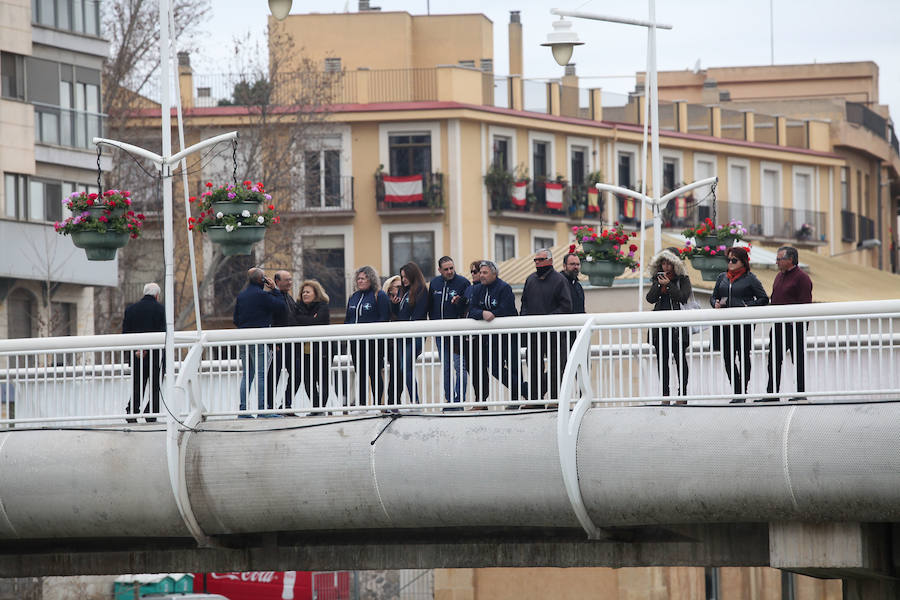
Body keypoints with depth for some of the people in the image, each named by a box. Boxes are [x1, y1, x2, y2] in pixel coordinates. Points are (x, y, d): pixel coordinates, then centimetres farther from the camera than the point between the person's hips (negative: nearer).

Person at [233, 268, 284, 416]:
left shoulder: (241, 296, 13)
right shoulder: (262, 295, -10)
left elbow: (236, 320, 16)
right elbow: (280, 306, -6)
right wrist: (272, 291, 3)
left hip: (243, 339, 7)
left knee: (247, 375, 10)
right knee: (261, 375, -6)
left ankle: (243, 409, 7)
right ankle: (262, 408, -10)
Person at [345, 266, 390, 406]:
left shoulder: (379, 296, -4)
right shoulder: (354, 297, 17)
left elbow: (384, 318, -10)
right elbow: (347, 318, 22)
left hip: (373, 341, -7)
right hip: (356, 342, 7)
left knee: (374, 372, -3)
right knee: (360, 373, 8)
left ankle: (377, 403, 1)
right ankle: (361, 404, 11)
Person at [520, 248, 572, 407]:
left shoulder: (559, 280, -3)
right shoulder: (531, 280, 15)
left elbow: (566, 306, -8)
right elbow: (524, 302, 22)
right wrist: (524, 317, 2)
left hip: (553, 332, -5)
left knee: (555, 366, -4)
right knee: (533, 366, 5)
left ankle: (555, 397, 0)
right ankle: (535, 399, 10)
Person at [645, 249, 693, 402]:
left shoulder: (683, 279, 4)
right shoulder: (657, 279, 14)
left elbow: (683, 297, -9)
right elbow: (650, 298, 3)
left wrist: (668, 285, -12)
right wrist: (659, 286, -9)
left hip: (677, 324, -4)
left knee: (680, 358, -3)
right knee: (662, 359, 2)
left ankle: (682, 394, 0)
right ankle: (665, 395, 5)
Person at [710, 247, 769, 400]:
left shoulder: (750, 279, -1)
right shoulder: (722, 278, 14)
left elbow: (763, 299, -1)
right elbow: (713, 296, 21)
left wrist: (748, 307, -14)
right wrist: (715, 303, -1)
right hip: (725, 323, 5)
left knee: (744, 357, 1)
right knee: (727, 357, 1)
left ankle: (742, 392, 7)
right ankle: (737, 391, 9)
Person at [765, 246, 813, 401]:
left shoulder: (801, 278, -9)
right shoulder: (779, 276, 17)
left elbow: (805, 305, -13)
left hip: (795, 326, -8)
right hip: (778, 326, 8)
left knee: (798, 360, 0)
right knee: (774, 360, 5)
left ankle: (801, 392, 5)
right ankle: (772, 393, 7)